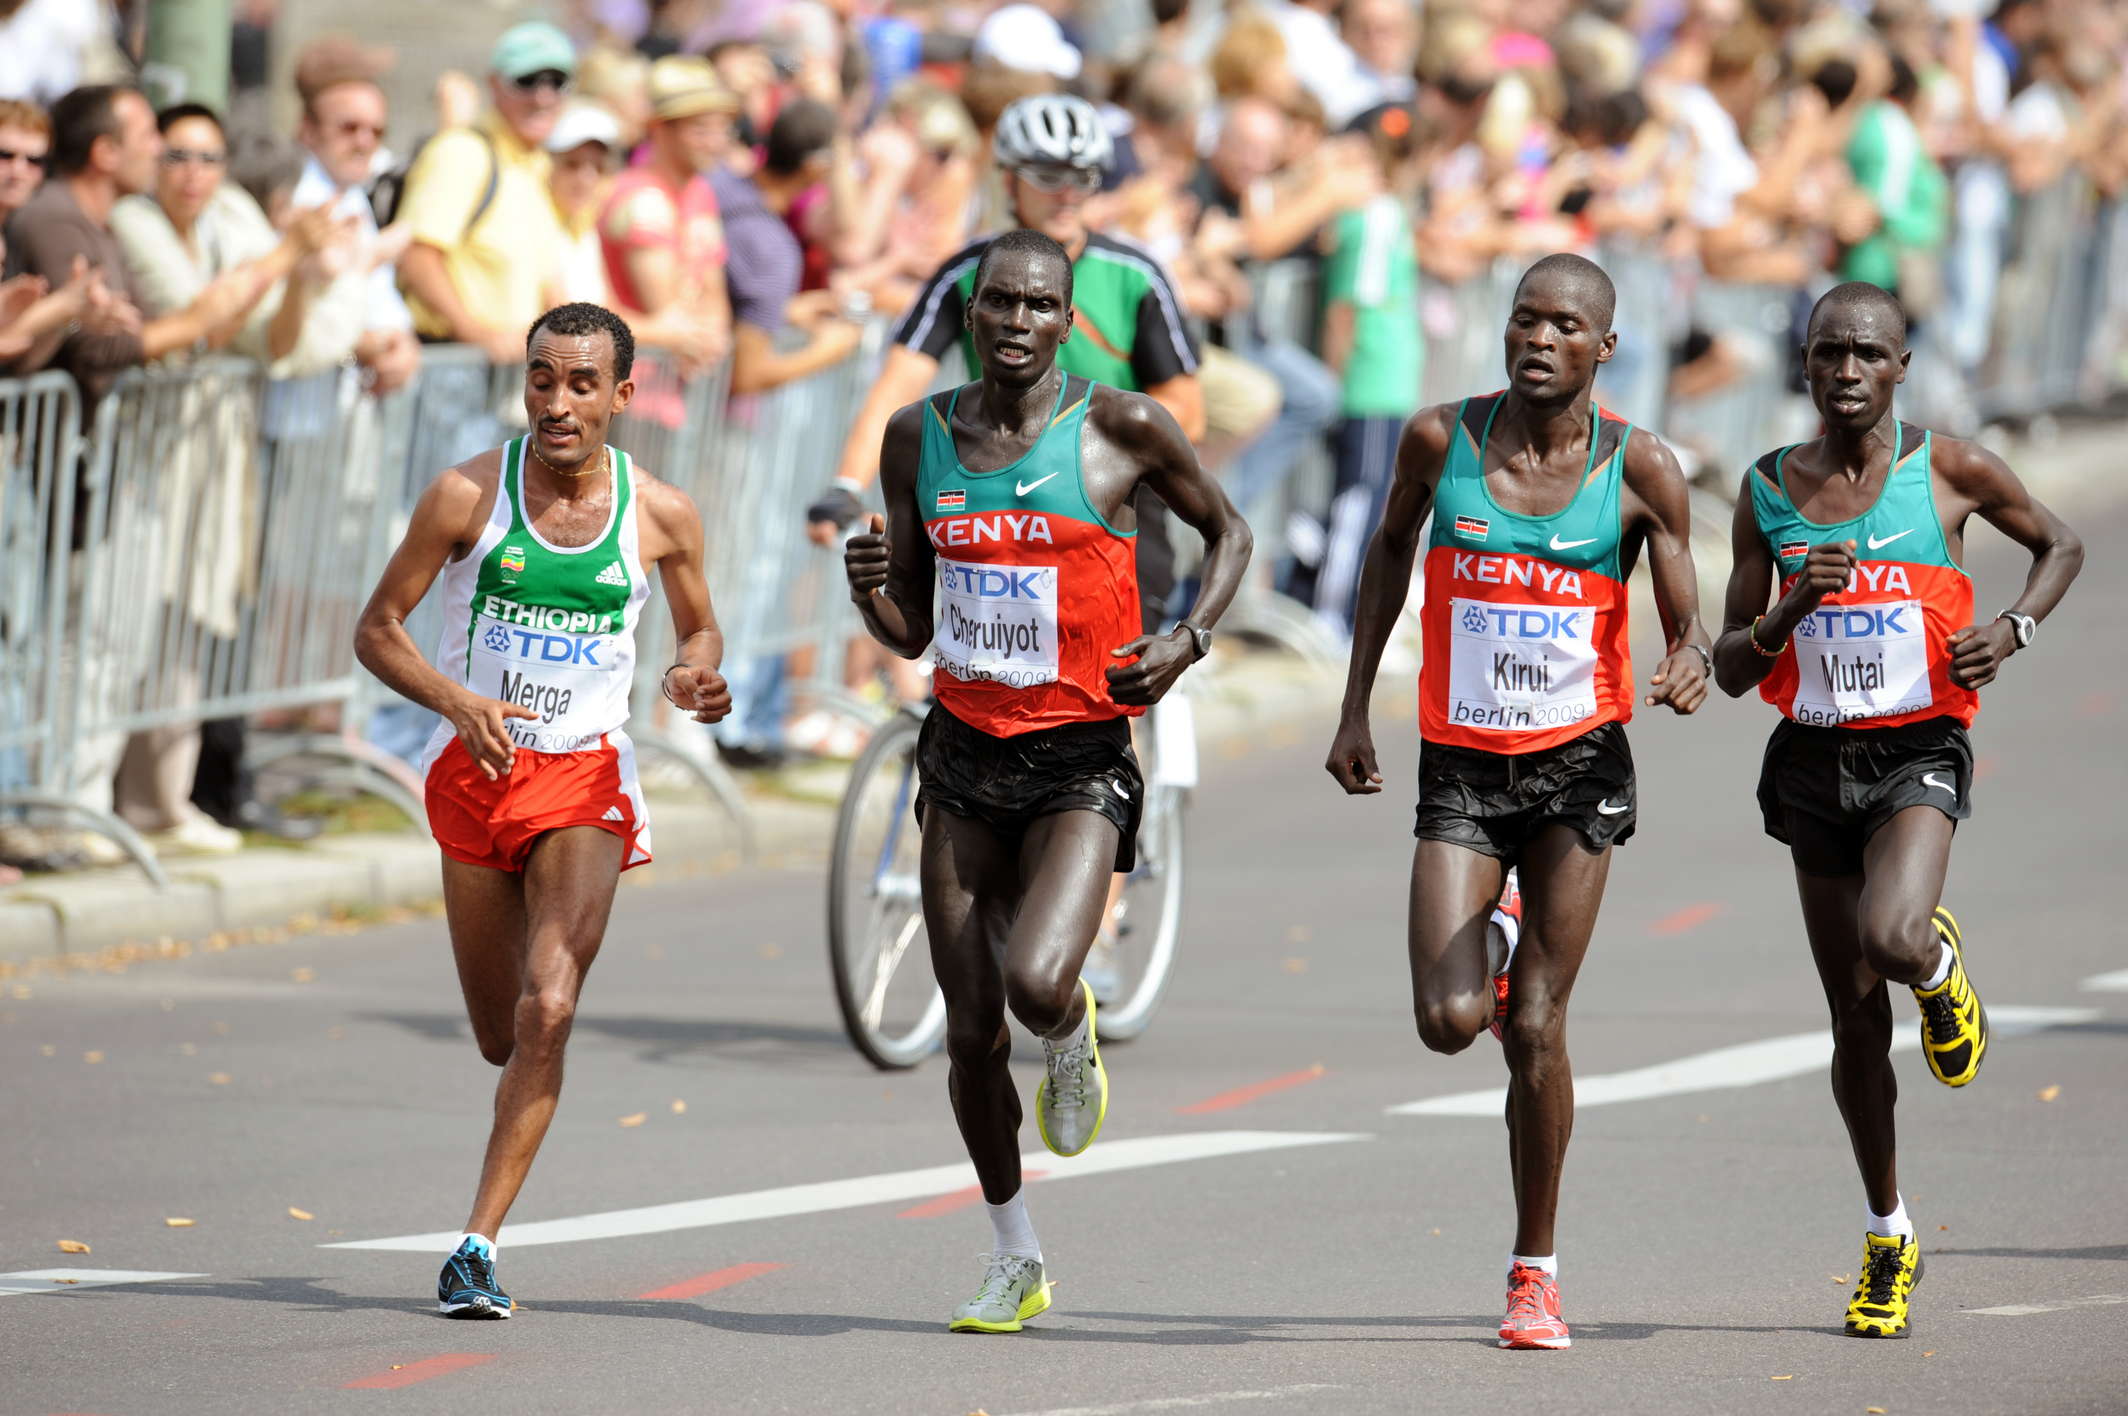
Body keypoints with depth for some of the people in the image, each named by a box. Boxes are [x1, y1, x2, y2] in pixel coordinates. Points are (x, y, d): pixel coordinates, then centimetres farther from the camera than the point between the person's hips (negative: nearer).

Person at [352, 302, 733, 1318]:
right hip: (476, 774, 1)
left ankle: (479, 1244, -15)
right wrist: (457, 701, -20)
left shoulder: (661, 516, -4)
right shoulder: (469, 495, -8)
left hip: (586, 780, -1)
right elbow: (377, 631, -3)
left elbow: (699, 629, 14)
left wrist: (699, 679, -10)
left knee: (547, 1013, -19)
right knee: (501, 1035, 10)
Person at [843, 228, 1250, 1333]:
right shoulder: (919, 436, 4)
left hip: (1081, 757, -4)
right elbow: (910, 632, 11)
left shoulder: (1121, 430, -7)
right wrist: (867, 587, -11)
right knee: (971, 1033, 6)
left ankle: (1073, 1038, 13)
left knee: (1036, 985, -26)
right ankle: (1014, 1261, 25)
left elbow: (1226, 532, 10)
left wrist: (1186, 642, -6)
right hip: (965, 754, 4)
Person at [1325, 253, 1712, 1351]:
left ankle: (1535, 1271, 12)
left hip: (1578, 765, -1)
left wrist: (1690, 667, -28)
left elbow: (1686, 621, -3)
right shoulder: (1441, 438, -4)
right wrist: (1354, 709, 14)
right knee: (1448, 1023, -11)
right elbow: (1391, 547, 14)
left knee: (1537, 1030, -2)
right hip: (1460, 765, 1)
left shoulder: (1639, 468, -8)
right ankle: (1483, 960, 28)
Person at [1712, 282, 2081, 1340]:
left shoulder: (1946, 469, -4)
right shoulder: (1769, 491, 2)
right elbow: (1733, 669, 3)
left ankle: (1940, 966, 9)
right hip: (1813, 763, 3)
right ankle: (1888, 1235, 25)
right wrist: (1792, 608, -17)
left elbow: (2061, 546, 13)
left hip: (1919, 754, -3)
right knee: (1854, 1015, 8)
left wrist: (2012, 629, -6)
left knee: (1892, 941, -30)